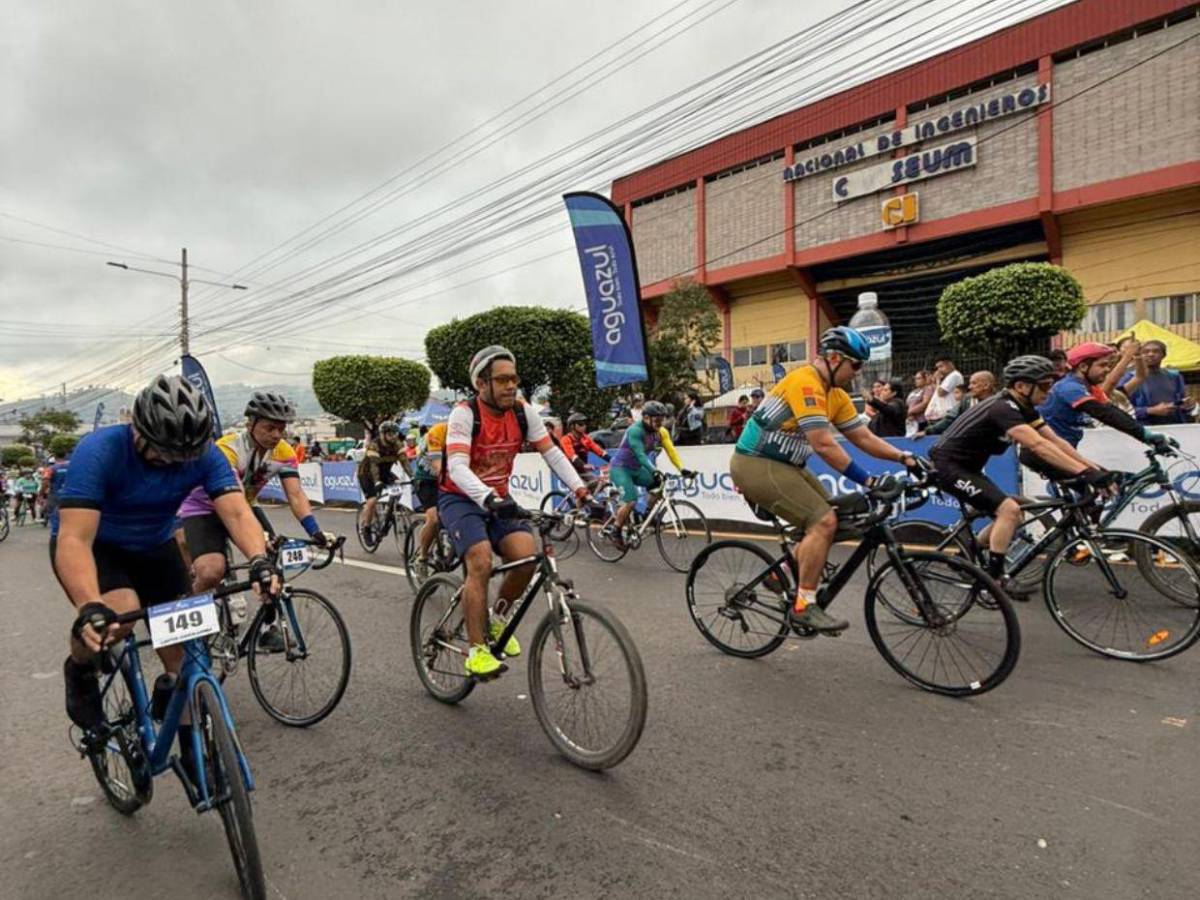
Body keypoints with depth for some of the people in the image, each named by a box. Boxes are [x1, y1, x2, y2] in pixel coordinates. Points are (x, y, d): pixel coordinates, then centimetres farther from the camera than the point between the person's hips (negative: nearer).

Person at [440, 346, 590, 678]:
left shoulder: (523, 412, -5)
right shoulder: (465, 413, -19)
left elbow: (552, 453, -4)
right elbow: (457, 467, -31)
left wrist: (579, 488, -17)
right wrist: (488, 497, -47)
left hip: (498, 499, 4)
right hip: (460, 499, -4)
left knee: (527, 555, -18)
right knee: (481, 563, -25)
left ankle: (498, 618, 9)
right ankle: (477, 650, -12)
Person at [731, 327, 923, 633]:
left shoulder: (836, 395, 10)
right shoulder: (805, 383, -20)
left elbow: (864, 437, 11)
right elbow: (824, 445, -26)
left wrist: (905, 457, -1)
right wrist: (868, 481, -24)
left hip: (785, 465, 10)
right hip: (756, 464, -10)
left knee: (830, 521, 9)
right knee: (824, 521, -17)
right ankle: (804, 606, -7)